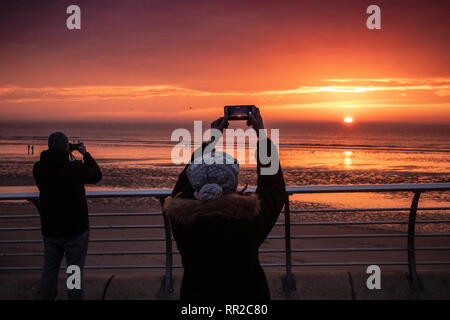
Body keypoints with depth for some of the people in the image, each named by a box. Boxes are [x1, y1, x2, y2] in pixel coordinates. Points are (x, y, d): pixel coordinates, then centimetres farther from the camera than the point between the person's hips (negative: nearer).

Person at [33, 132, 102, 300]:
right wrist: (85, 154, 8)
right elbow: (96, 175, -2)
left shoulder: (38, 168, -8)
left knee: (49, 267, 19)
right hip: (75, 229, -4)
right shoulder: (75, 168, -20)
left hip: (50, 230, 4)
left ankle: (46, 297, 30)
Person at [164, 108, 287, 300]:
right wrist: (262, 134, 1)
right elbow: (274, 185, -6)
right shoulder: (251, 216, -27)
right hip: (248, 293, -1)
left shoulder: (181, 218, -21)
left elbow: (185, 181, 1)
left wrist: (209, 139, 5)